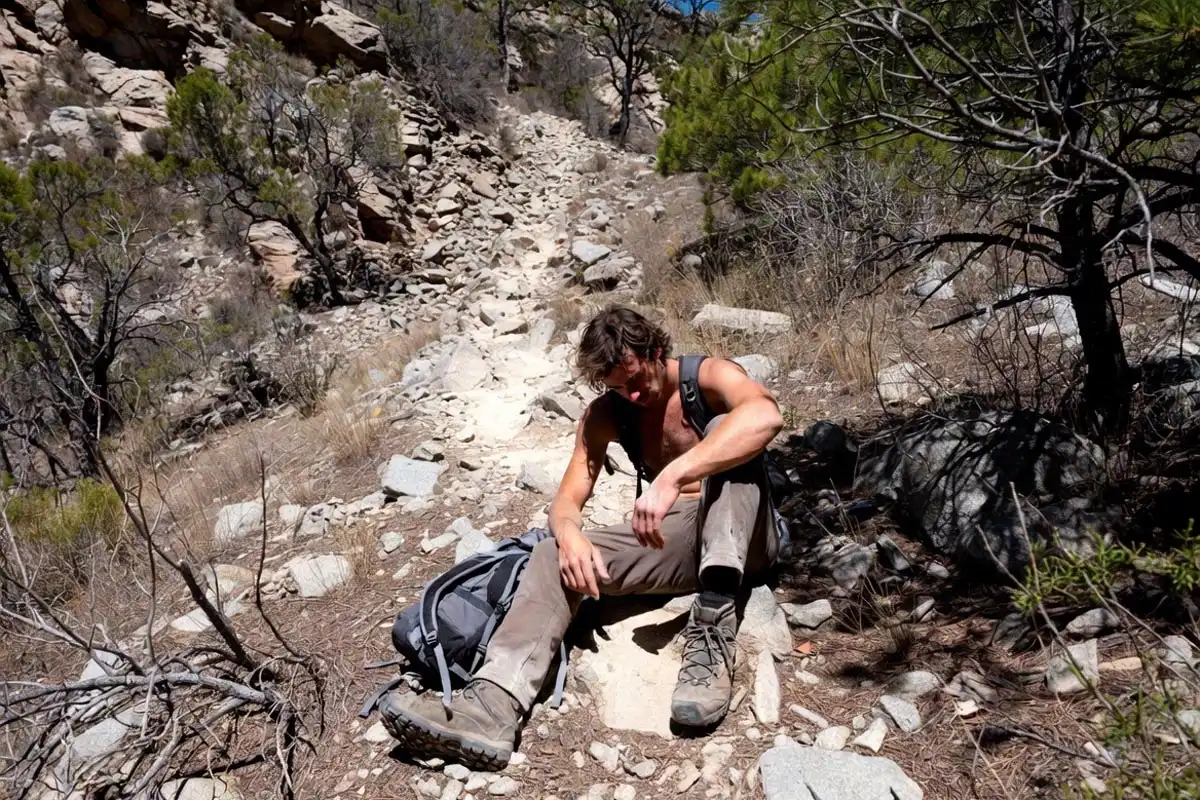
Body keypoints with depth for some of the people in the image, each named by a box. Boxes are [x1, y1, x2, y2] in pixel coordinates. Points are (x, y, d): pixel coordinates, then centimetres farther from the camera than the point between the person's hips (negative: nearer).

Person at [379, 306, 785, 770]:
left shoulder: (710, 376, -11)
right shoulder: (605, 414, 2)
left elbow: (766, 415, -35)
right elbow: (567, 499, -2)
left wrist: (672, 475, -45)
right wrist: (568, 533, -27)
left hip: (741, 534, -4)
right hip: (671, 537, 4)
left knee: (725, 431, -31)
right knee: (555, 556, -15)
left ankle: (713, 628, -41)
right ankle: (493, 707, -34)